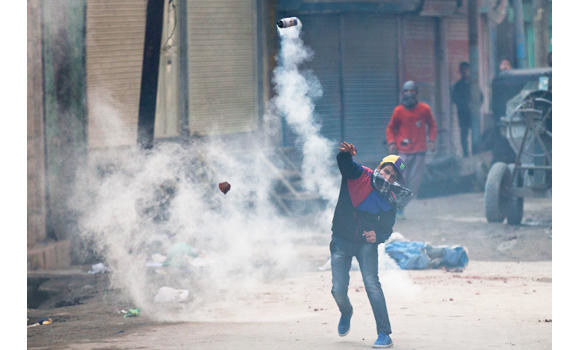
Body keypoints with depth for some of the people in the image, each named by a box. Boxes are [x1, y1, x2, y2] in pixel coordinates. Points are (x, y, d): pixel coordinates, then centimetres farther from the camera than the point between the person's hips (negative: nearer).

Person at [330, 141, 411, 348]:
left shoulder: (390, 200, -5)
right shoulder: (358, 175, -10)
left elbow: (387, 228, 3)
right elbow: (345, 163, -28)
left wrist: (378, 236, -20)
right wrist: (346, 153, -52)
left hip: (367, 244, 0)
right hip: (341, 241, 0)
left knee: (371, 284, -18)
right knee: (338, 290, -5)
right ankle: (346, 313, 32)